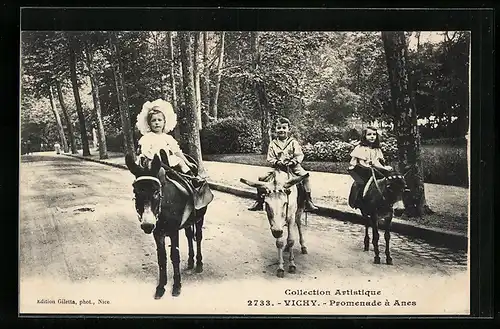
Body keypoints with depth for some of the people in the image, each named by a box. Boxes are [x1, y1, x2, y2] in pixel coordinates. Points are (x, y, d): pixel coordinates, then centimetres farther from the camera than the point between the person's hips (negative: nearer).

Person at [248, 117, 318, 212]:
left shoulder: (293, 142, 1)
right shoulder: (273, 143, 6)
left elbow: (299, 155, -4)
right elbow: (270, 158, 4)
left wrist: (293, 161, -21)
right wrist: (276, 162, -16)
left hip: (293, 166, -1)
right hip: (277, 168, 2)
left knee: (304, 176, -26)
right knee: (262, 179, -13)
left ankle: (308, 201, -17)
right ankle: (259, 202, 1)